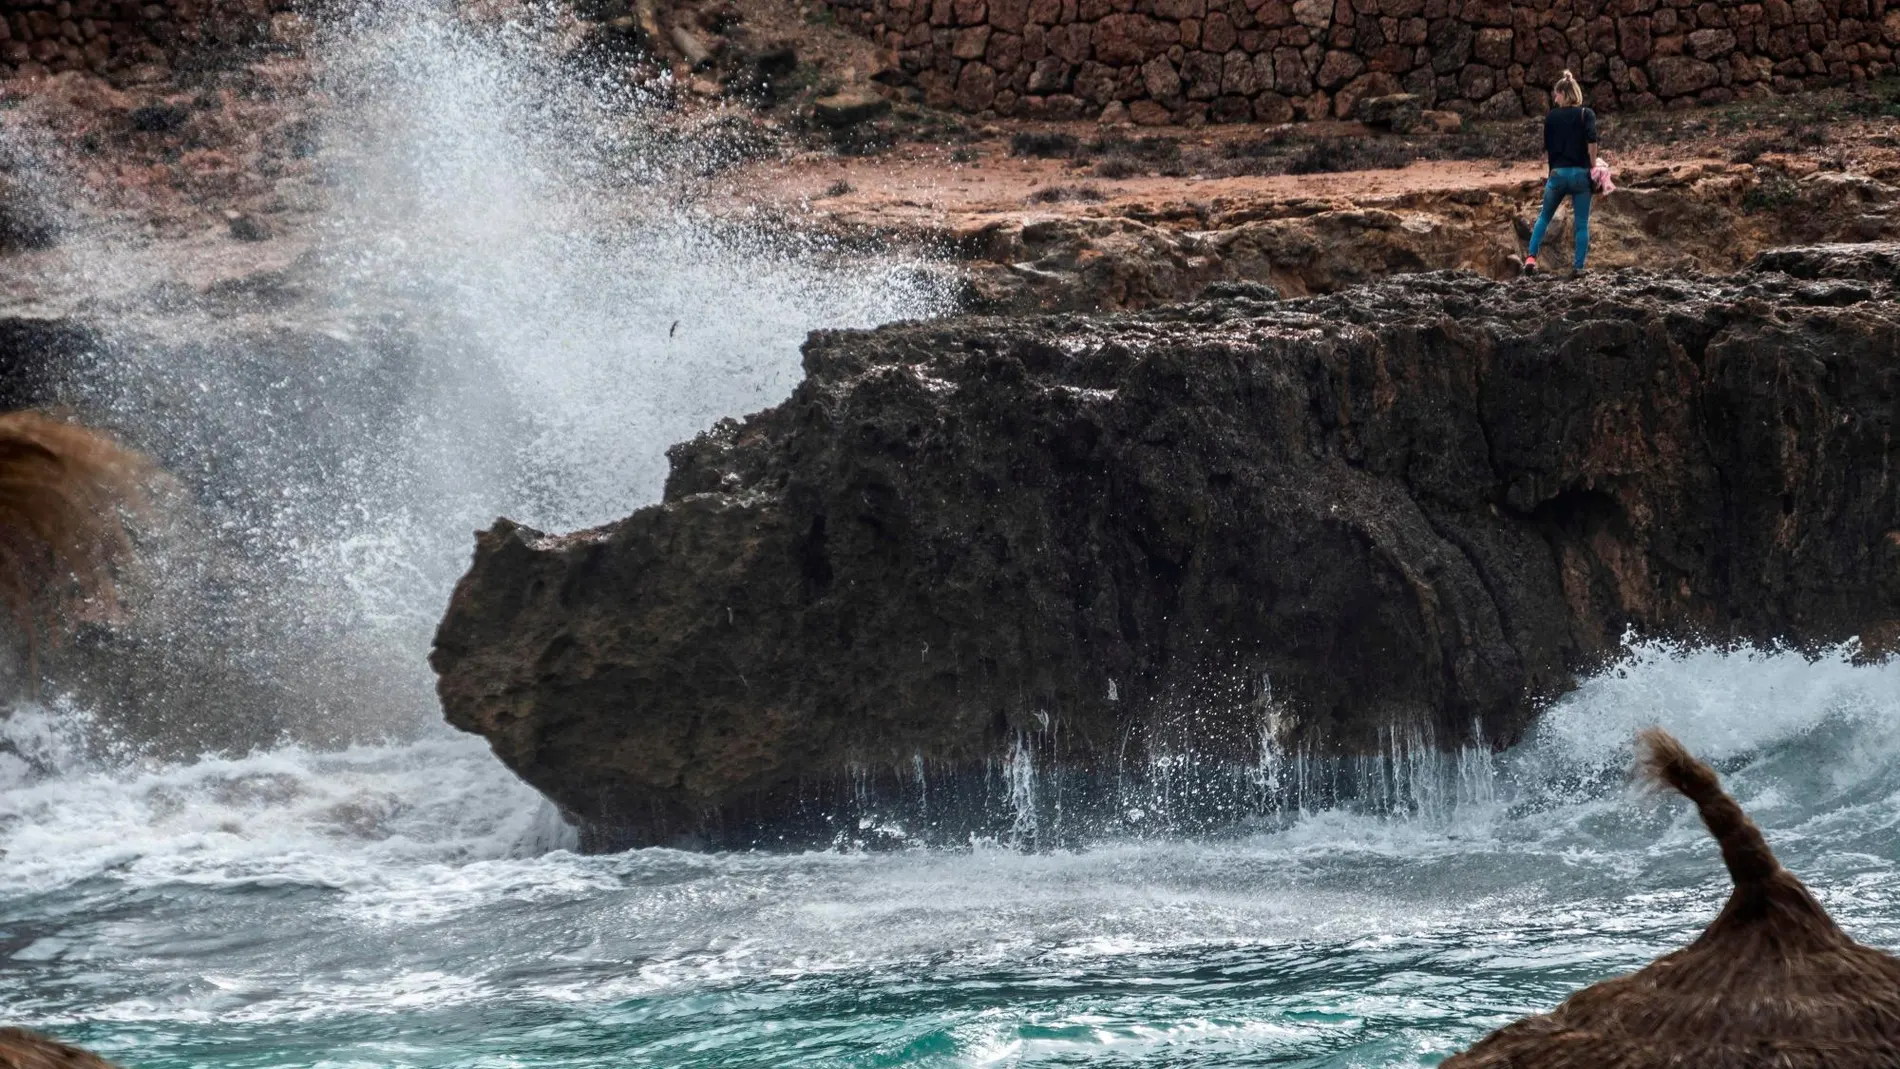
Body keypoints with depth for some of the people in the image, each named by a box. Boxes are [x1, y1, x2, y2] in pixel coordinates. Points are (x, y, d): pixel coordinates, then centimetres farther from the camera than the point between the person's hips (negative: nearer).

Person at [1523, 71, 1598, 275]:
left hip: (1558, 172, 1)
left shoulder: (1552, 116, 6)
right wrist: (1593, 165, -8)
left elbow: (1546, 148, 9)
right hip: (1581, 173, -1)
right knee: (1582, 224, 4)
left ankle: (1531, 257, 3)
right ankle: (1579, 267, -1)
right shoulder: (1586, 114, 0)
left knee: (1544, 217, 16)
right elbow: (1592, 139, -15)